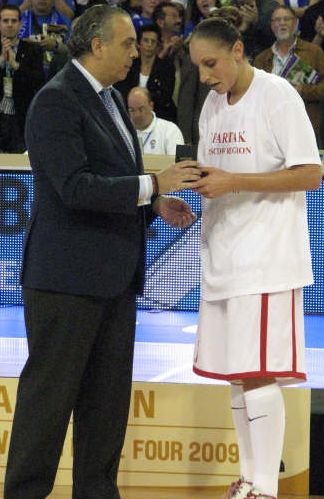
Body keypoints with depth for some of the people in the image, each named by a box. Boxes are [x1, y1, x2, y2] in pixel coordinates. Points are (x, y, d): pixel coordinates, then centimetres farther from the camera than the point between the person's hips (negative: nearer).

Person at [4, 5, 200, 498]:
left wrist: (156, 204, 5)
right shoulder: (56, 100, -14)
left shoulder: (109, 99, 16)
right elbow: (75, 187, -22)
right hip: (67, 273, -9)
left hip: (114, 274, 9)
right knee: (50, 392, -3)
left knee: (108, 395, 11)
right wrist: (152, 184, -21)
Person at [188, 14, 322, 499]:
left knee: (258, 373, -11)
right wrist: (195, 179, -3)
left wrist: (233, 182, -18)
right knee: (234, 373, 10)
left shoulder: (278, 96, -9)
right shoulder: (213, 103, 14)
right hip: (223, 255, 8)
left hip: (266, 256, -8)